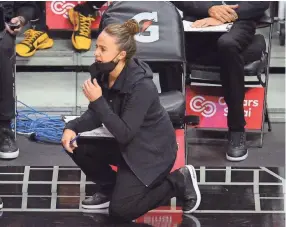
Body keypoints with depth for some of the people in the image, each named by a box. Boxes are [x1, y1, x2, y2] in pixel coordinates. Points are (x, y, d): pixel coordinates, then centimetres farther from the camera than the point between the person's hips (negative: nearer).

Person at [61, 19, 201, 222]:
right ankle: (110, 189, 12)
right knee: (76, 147, -7)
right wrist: (72, 127, -18)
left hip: (152, 151, -7)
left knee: (120, 211, -10)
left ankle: (179, 182, 4)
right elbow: (96, 114, 0)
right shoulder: (103, 73, -9)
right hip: (127, 146, 8)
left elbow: (124, 133, -30)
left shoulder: (141, 86, -31)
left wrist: (98, 100, -35)